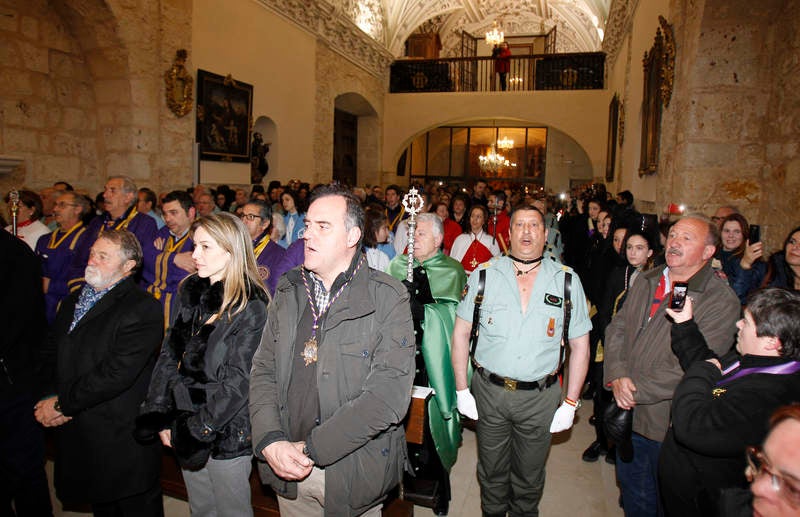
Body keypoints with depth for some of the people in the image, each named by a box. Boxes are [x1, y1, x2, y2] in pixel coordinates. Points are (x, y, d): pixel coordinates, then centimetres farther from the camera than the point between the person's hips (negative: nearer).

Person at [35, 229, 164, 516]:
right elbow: (51, 352, 10)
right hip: (74, 436, 7)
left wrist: (63, 404, -14)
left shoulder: (143, 309, -16)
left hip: (122, 440, -7)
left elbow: (117, 372, -22)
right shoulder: (73, 300, 12)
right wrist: (49, 396, -6)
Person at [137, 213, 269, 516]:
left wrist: (195, 430, -15)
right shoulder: (191, 293, 3)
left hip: (226, 433, -6)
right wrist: (161, 418, -1)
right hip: (185, 427, 6)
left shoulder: (250, 308, -17)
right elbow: (169, 356, 4)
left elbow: (237, 381, -18)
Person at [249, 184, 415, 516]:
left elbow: (389, 395, -20)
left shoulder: (389, 299, -14)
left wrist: (312, 448, -20)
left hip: (353, 472, -4)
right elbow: (263, 371, 3)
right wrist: (270, 442, -12)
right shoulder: (288, 292, 3)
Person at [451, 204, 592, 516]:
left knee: (529, 479, 19)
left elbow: (579, 345, 2)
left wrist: (571, 403, 0)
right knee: (491, 474, 19)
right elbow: (460, 333, 1)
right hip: (489, 392, 0)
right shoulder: (484, 275, -4)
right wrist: (461, 390, -2)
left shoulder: (567, 281, -3)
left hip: (540, 398, 0)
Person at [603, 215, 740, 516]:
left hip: (668, 426, -5)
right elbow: (617, 329, 2)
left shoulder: (722, 302, -18)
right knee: (631, 492, 25)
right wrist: (617, 377, -13)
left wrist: (636, 391, -20)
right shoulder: (647, 282, 3)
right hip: (628, 415, 6)